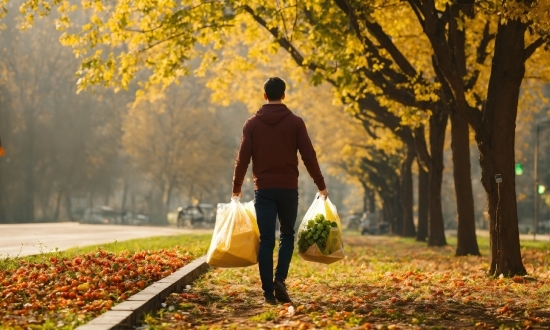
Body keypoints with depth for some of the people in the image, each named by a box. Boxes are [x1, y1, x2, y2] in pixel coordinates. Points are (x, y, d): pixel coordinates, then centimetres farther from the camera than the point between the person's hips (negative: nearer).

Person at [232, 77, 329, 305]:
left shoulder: (252, 124, 1)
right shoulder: (295, 122, -1)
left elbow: (243, 158, 1)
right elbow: (309, 156, -2)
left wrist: (237, 187, 13)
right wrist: (321, 185, 6)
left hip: (263, 189, 1)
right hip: (288, 188, 0)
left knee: (266, 240, 4)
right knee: (287, 235, 13)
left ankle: (268, 291, 1)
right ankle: (280, 280, -6)